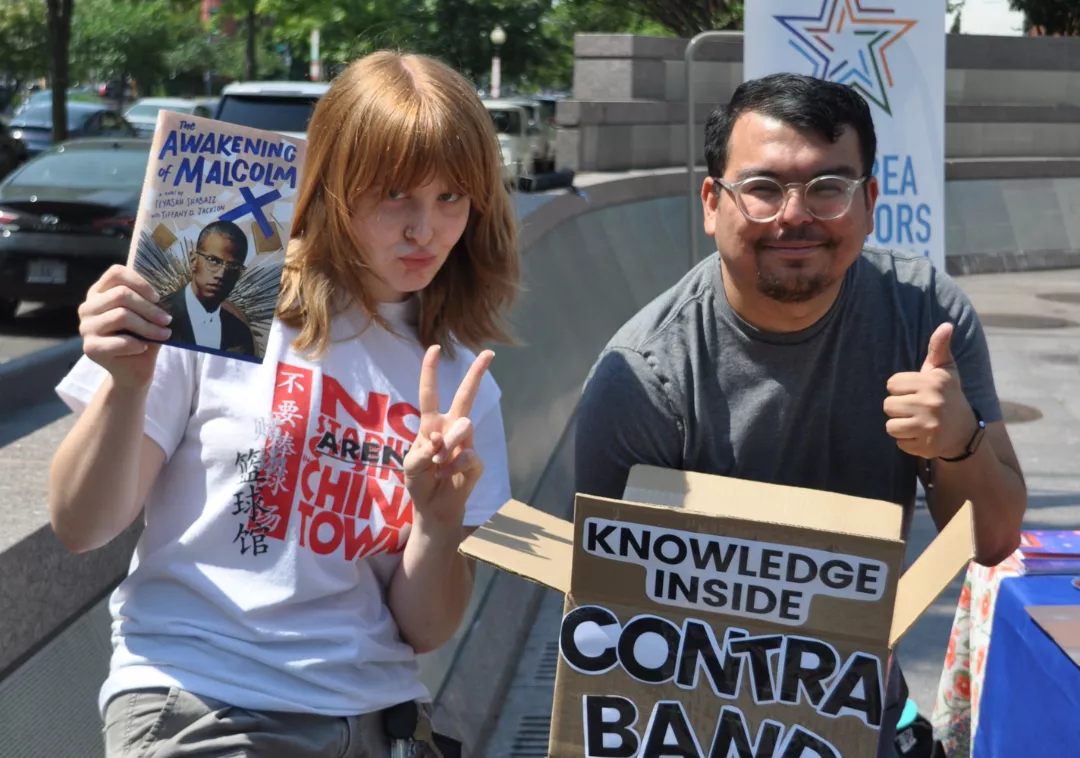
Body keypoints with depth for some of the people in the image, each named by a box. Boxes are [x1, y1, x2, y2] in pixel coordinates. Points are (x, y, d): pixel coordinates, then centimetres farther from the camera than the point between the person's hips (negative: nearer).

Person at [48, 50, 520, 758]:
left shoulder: (459, 381, 7)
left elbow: (424, 631, 5)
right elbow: (82, 528, -2)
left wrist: (439, 517, -14)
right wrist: (127, 383, -18)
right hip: (193, 699, -4)